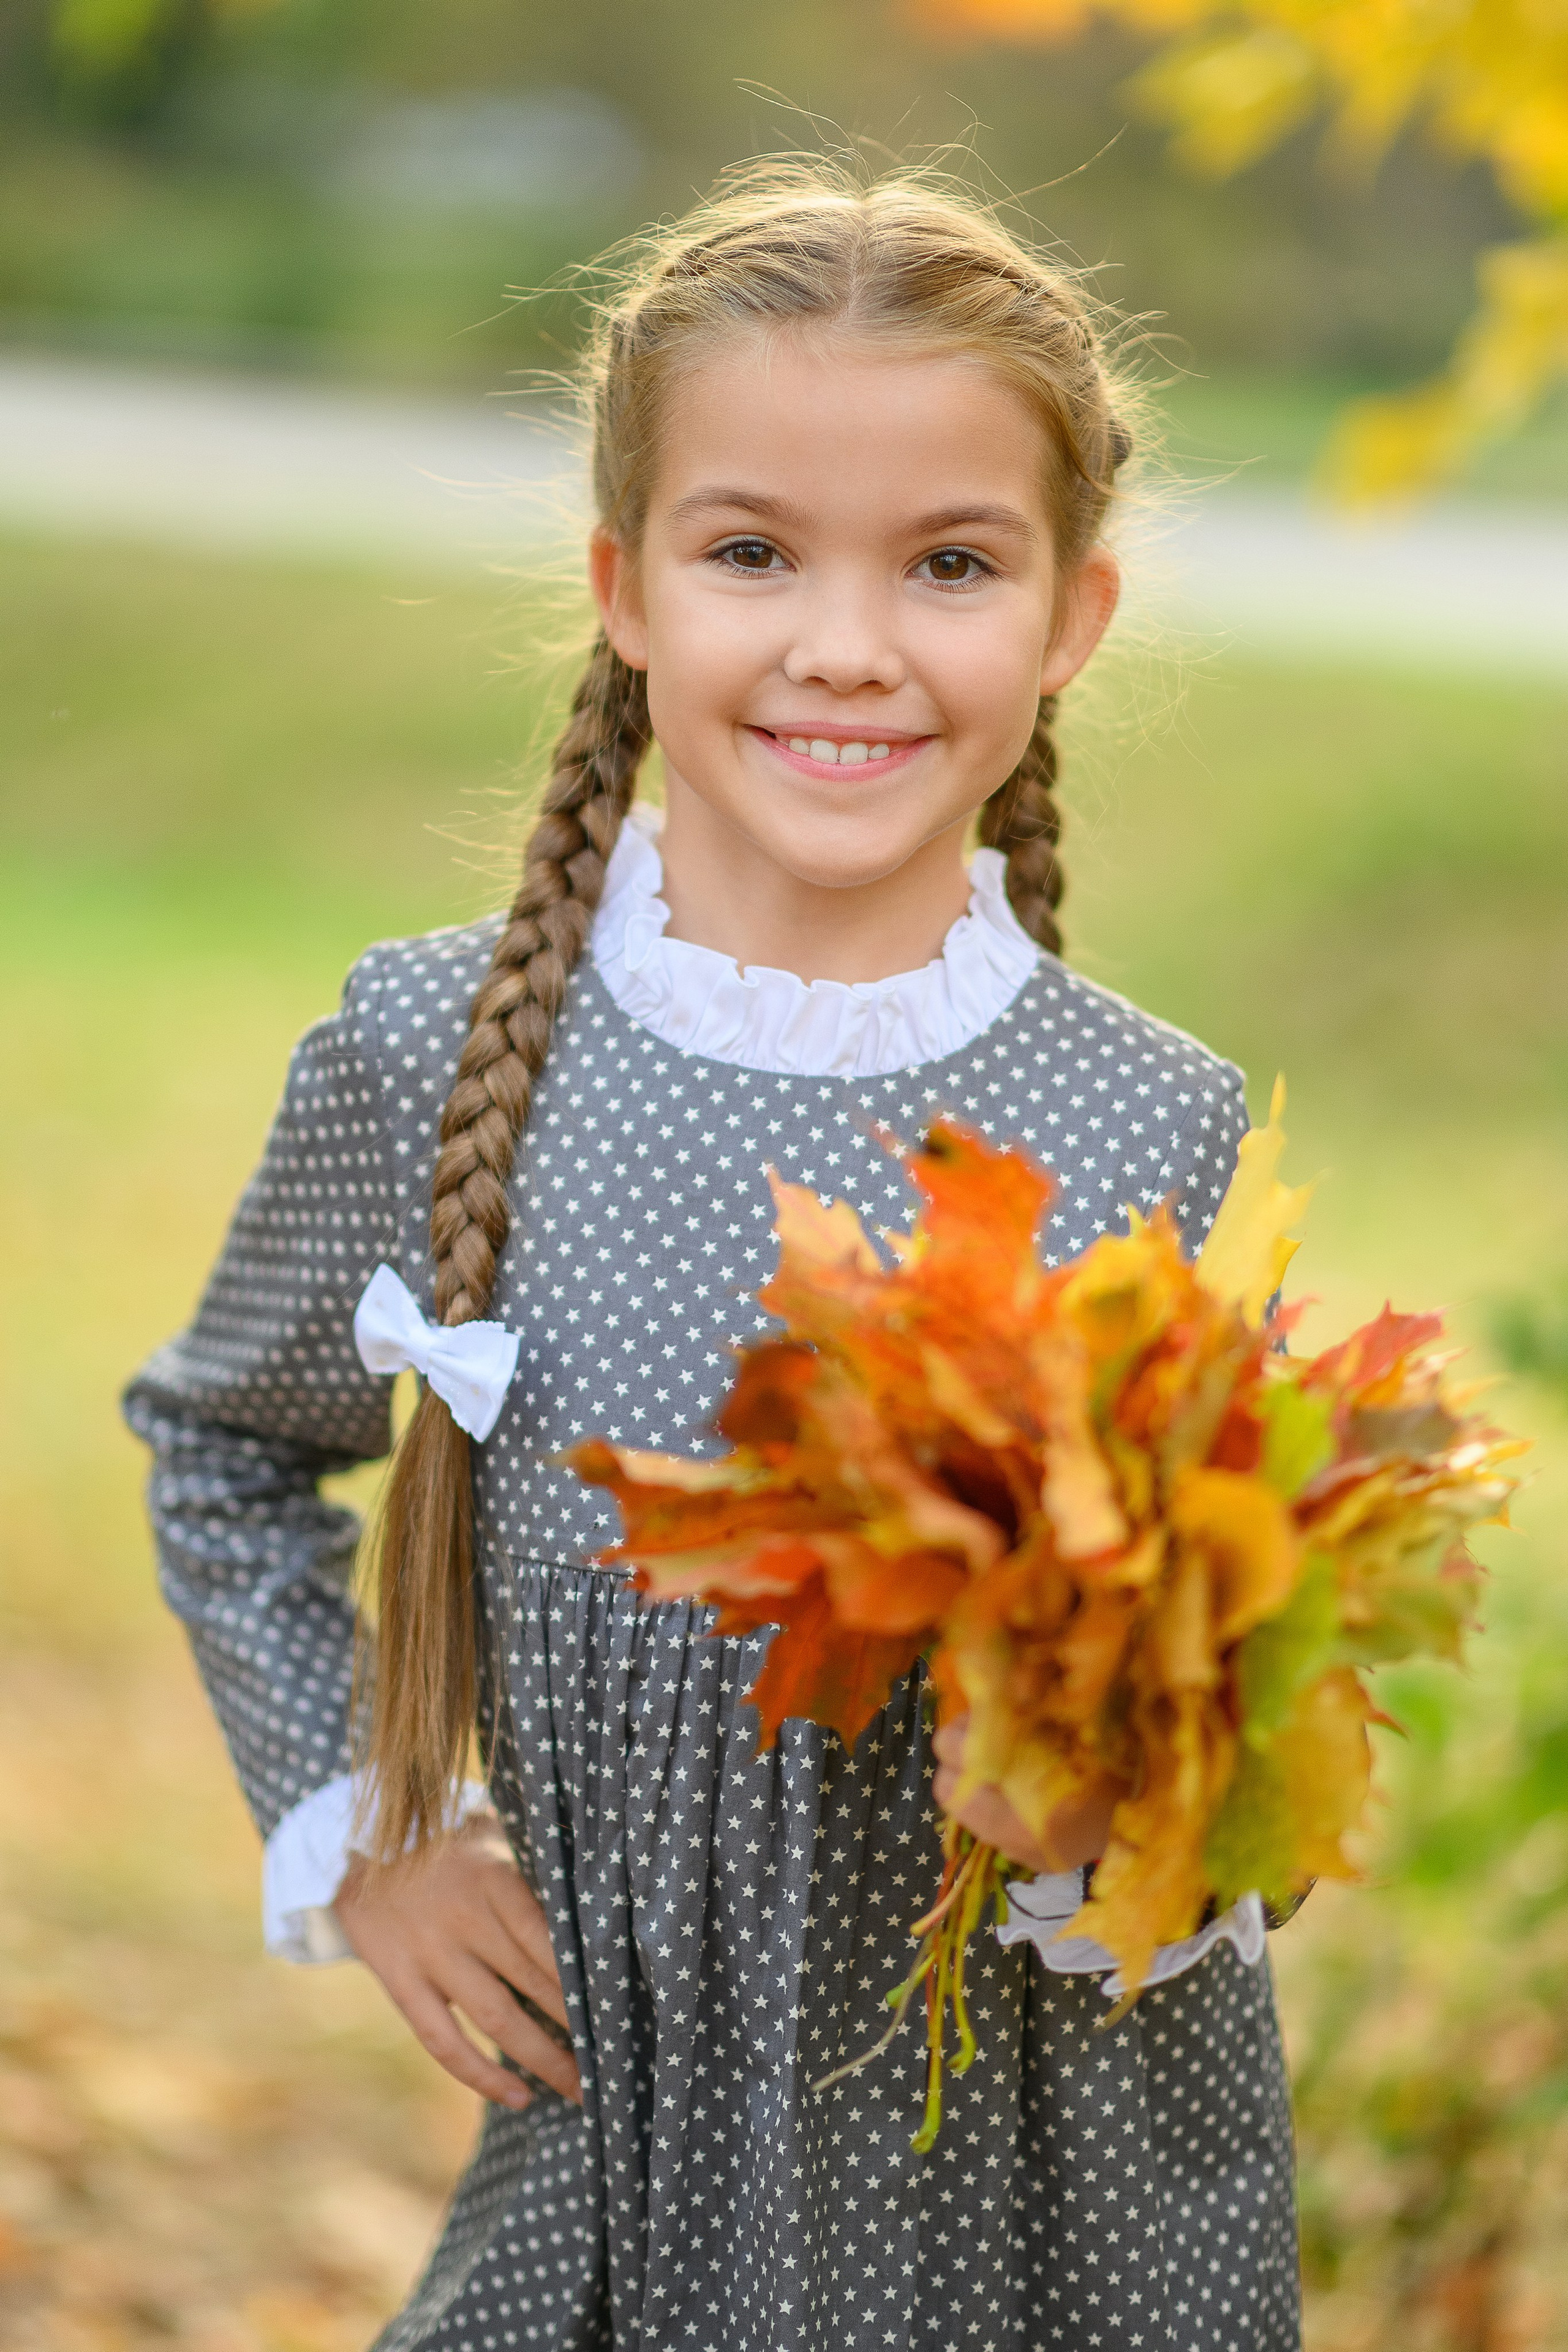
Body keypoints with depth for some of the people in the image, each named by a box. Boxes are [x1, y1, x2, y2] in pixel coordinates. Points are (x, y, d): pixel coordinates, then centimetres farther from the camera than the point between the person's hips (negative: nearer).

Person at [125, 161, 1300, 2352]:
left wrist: (1105, 1825, -23)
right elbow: (223, 1449, 11)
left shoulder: (1154, 1134, -9)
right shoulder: (438, 1055, -8)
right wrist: (360, 1840, 3)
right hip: (623, 2161, 1)